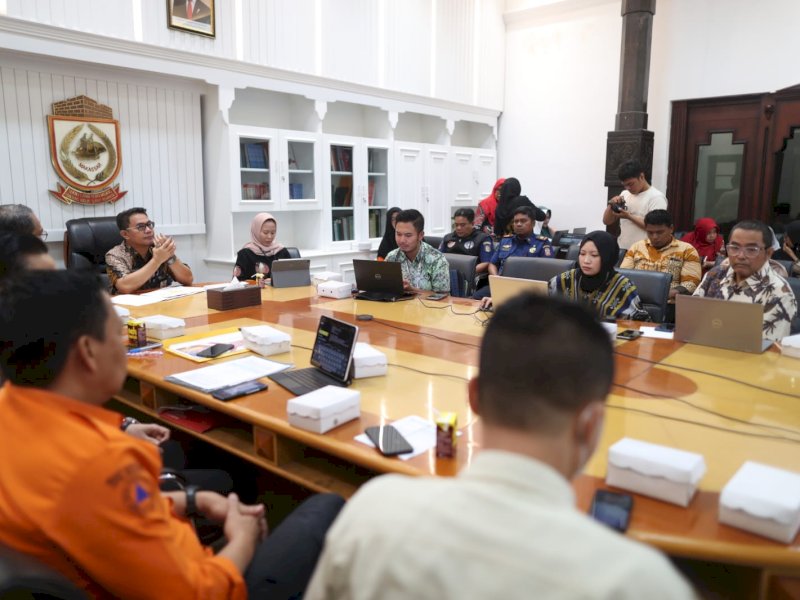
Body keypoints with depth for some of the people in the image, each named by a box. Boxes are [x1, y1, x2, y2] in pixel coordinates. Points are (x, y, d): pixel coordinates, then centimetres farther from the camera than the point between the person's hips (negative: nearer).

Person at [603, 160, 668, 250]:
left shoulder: (656, 197, -6)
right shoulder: (624, 194, 13)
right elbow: (607, 221, 13)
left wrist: (629, 216, -19)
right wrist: (611, 205, -5)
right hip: (622, 249, 6)